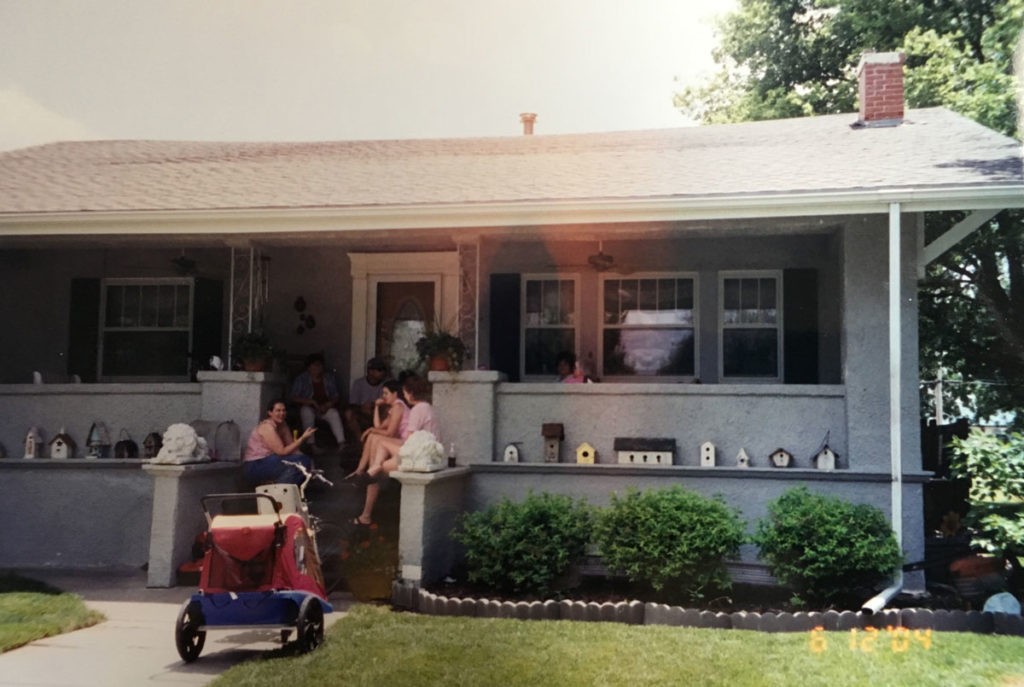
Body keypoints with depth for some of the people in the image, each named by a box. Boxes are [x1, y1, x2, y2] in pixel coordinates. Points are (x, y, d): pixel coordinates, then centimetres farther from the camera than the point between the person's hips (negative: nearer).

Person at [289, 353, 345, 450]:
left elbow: (335, 397, 7)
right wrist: (311, 401, -19)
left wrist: (327, 405, -15)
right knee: (307, 411, -36)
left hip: (325, 408, 2)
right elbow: (292, 398, -9)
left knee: (334, 414, -30)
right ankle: (311, 444, -38)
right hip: (308, 407, -2)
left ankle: (341, 443, -40)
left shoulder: (329, 379, 7)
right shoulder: (301, 379, -2)